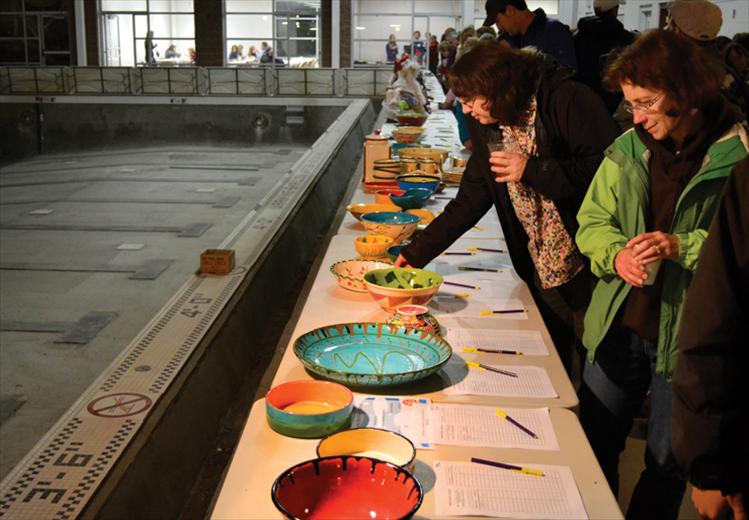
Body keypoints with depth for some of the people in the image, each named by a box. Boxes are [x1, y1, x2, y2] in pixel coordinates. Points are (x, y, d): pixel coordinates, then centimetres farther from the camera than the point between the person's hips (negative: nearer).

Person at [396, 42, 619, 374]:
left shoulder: (566, 101, -15)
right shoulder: (488, 127, 6)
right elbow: (469, 201, 9)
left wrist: (533, 170, -23)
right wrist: (417, 252, 5)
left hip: (589, 268, -6)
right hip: (544, 272, 6)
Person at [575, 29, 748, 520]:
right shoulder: (628, 148, 1)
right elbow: (592, 221, 7)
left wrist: (684, 247, -24)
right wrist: (615, 254, -13)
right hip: (618, 327, 4)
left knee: (667, 467, 14)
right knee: (594, 448, 18)